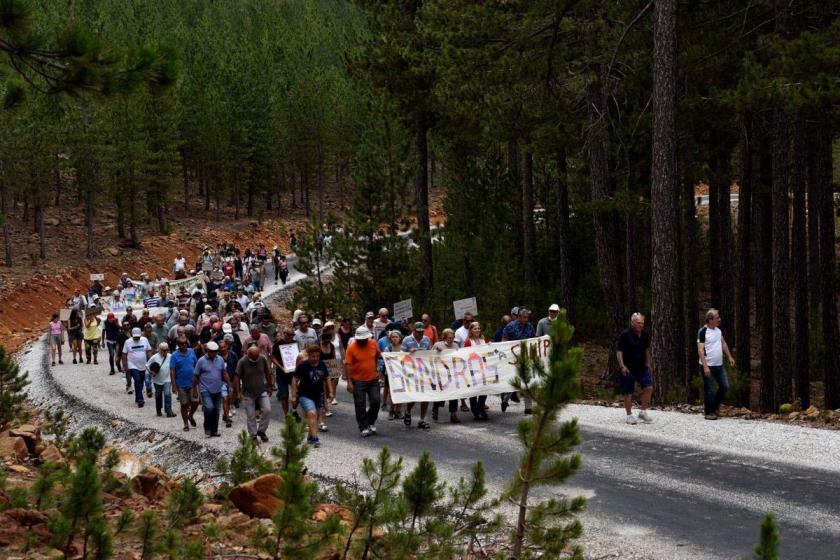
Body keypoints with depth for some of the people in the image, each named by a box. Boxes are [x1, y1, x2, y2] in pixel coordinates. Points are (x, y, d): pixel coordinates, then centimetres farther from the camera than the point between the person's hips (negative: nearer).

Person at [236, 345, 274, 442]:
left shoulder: (263, 359, -7)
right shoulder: (242, 362, -15)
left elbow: (268, 374, 7)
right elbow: (237, 377, -11)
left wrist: (270, 387, 13)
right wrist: (238, 393, -14)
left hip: (262, 391, 2)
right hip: (248, 393, -2)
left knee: (267, 409, -10)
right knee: (251, 416, 1)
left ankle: (261, 431, 8)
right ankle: (253, 436, 12)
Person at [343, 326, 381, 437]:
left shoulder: (373, 344, -2)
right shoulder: (351, 348, -14)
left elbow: (378, 356, 17)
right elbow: (347, 365, -14)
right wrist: (349, 382, -18)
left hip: (373, 379, 3)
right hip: (358, 381, -3)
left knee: (375, 402, 3)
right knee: (360, 406, 2)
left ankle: (371, 423, 25)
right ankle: (363, 428, 11)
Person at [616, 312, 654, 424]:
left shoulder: (645, 335, 7)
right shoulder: (625, 335, -11)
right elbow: (619, 351, -11)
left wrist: (648, 363, 18)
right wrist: (622, 366, -19)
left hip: (642, 368, 5)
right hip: (628, 369, -5)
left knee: (648, 388, -8)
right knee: (628, 393, 1)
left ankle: (643, 412, 5)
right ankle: (629, 415, 14)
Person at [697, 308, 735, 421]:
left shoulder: (718, 329, 8)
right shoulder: (703, 331, -15)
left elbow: (723, 343, 21)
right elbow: (700, 350, -18)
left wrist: (729, 357, 16)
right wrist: (705, 366, -23)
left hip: (719, 365, 7)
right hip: (708, 366, -7)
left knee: (725, 386, 9)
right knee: (709, 390, -1)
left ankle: (714, 407, 25)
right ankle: (708, 413, 10)